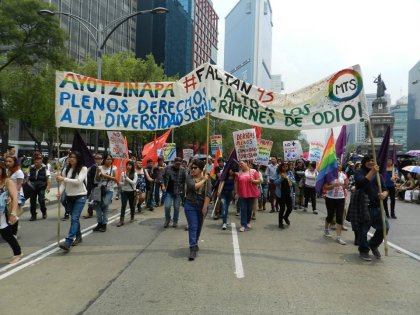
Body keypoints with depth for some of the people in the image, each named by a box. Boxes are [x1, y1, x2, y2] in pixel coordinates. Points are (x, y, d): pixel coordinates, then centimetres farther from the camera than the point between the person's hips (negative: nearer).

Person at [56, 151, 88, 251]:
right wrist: (60, 192, -15)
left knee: (74, 218, -15)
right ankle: (78, 237, 34)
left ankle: (68, 242, -22)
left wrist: (64, 179, -23)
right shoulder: (66, 169, 6)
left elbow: (78, 181, -20)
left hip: (80, 196, -5)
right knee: (74, 218, 16)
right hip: (69, 197, 6)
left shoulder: (83, 169, -8)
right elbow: (63, 183, 3)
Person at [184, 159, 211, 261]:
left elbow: (208, 194, -11)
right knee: (193, 227, -9)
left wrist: (205, 207, -16)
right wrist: (203, 180, -14)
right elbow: (194, 186, -23)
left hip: (202, 206, 2)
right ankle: (193, 249, -10)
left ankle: (195, 244, 38)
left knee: (198, 227, 16)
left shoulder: (207, 179, -5)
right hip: (190, 205, -1)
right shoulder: (189, 177, -4)